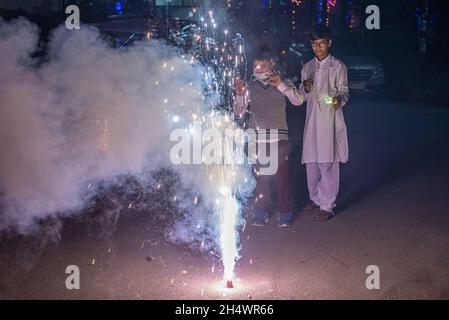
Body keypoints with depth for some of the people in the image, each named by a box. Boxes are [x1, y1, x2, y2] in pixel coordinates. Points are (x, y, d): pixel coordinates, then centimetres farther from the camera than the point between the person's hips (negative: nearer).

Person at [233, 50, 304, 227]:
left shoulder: (283, 84, 6)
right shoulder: (250, 86, 8)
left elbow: (298, 100, -9)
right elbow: (239, 112, 9)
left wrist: (280, 85, -17)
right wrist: (239, 95, -8)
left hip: (279, 138, -1)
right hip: (256, 138, 1)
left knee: (281, 175, -3)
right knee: (261, 176, 4)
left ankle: (284, 214, 6)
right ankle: (261, 212, 16)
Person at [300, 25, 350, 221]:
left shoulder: (338, 67, 2)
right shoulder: (307, 68, 16)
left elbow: (344, 90, -5)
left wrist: (339, 100, -27)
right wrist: (306, 89, -5)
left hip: (330, 118, -5)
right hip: (311, 119, 5)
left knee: (328, 162, -9)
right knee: (310, 161, 9)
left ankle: (327, 206, -5)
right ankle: (315, 198, 25)